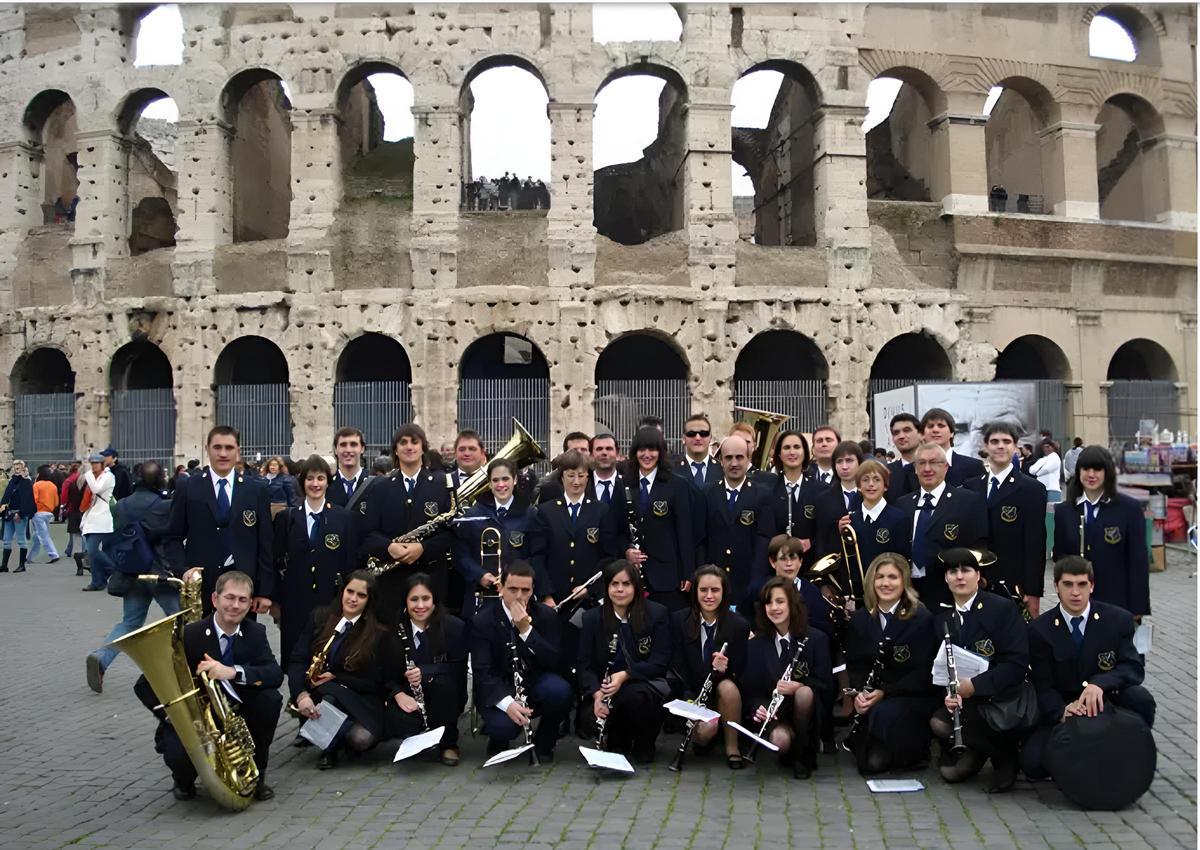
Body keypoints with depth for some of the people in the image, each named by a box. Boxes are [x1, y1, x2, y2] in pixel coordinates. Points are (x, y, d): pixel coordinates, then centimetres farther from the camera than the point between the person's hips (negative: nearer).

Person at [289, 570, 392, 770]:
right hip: (317, 695, 1)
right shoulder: (320, 618, 3)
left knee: (361, 739, -31)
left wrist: (334, 677, -12)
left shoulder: (377, 634, -2)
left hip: (359, 701, -1)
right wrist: (301, 694, -22)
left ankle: (331, 747, 5)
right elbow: (297, 661, -4)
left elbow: (374, 683, -2)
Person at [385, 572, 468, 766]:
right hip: (408, 698, 1)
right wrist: (398, 694, -22)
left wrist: (424, 672, -29)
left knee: (442, 682, -35)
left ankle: (449, 743, -13)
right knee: (396, 723, -32)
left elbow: (459, 669, -14)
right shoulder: (394, 629, -5)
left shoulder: (455, 627, -9)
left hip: (444, 697, -1)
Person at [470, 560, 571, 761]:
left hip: (536, 685, 2)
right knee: (504, 726, -33)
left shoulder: (546, 615, -4)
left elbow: (555, 663, -13)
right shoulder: (483, 621, -10)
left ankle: (543, 743, 0)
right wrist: (507, 702, -36)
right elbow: (482, 672, -17)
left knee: (560, 690, -31)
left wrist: (526, 629, -26)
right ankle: (498, 740, 8)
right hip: (499, 691, -2)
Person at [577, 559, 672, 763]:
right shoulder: (592, 618, 1)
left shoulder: (657, 614, -5)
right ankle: (618, 742, 8)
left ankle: (644, 745, -4)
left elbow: (660, 662, -10)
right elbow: (584, 664, -4)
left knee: (636, 695, -36)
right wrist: (596, 693, -24)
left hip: (645, 683, -1)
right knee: (589, 719, -29)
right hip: (604, 687, 2)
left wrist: (625, 675, -26)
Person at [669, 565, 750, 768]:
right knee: (707, 729, -30)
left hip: (724, 689, 1)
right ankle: (701, 738, 8)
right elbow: (678, 667, -7)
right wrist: (692, 704, -21)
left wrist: (724, 670, -28)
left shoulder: (739, 625, -9)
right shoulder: (679, 620, -9)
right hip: (692, 693, -1)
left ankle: (732, 747, -13)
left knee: (728, 687, -34)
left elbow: (739, 672, -4)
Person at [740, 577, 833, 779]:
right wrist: (756, 708, -20)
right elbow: (749, 687, 2)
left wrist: (798, 686, -27)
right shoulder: (755, 643, 2)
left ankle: (804, 754, -12)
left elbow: (826, 686, -8)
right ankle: (789, 752, 4)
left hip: (806, 707, 0)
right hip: (773, 713, 0)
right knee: (779, 739, -34)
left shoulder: (816, 639, -3)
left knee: (804, 692, -34)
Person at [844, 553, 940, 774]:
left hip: (913, 696, -2)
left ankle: (911, 751, -2)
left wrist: (884, 692, -20)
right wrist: (859, 692, -13)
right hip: (872, 696, 2)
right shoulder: (860, 619, 6)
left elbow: (923, 672, -10)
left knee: (884, 713, -34)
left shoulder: (922, 618, -8)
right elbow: (855, 665, 8)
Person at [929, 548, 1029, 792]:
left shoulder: (1003, 608, -7)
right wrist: (949, 693, -15)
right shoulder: (942, 618, 9)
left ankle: (1004, 756, -1)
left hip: (1002, 697, -4)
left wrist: (975, 685, -24)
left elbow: (1017, 663, -15)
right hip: (963, 699, 4)